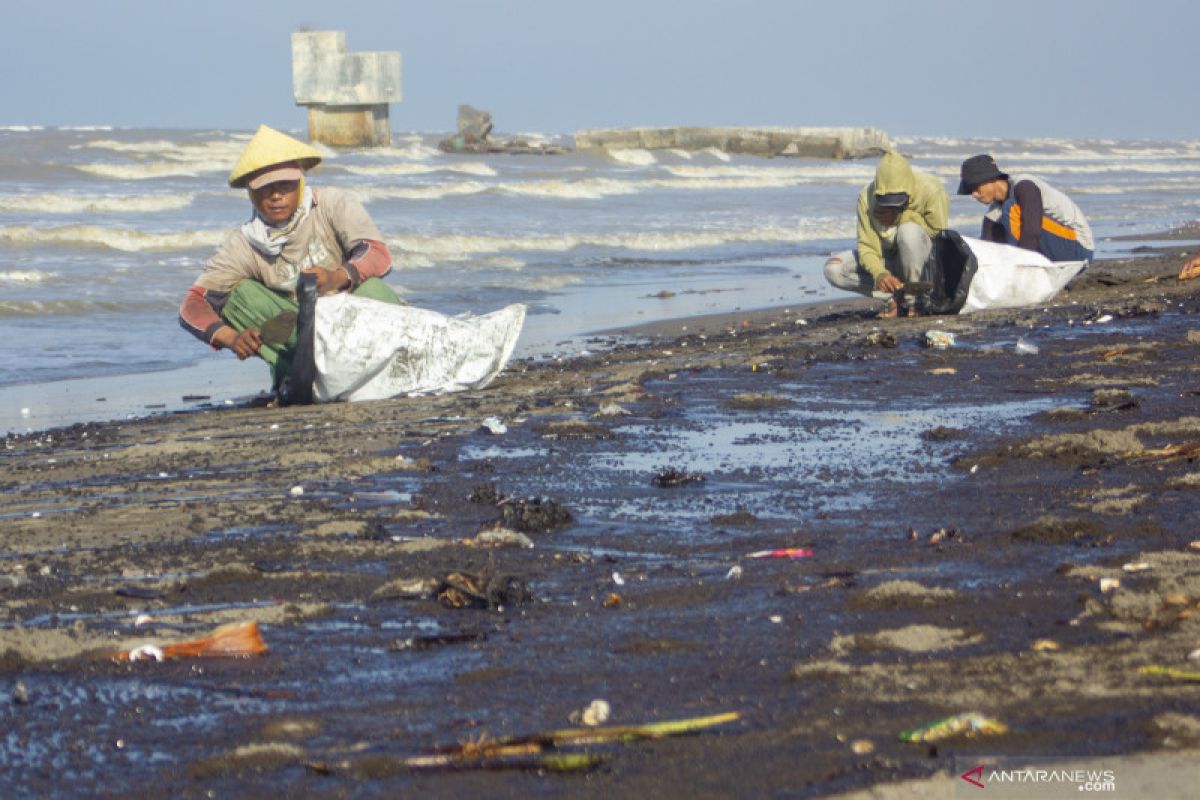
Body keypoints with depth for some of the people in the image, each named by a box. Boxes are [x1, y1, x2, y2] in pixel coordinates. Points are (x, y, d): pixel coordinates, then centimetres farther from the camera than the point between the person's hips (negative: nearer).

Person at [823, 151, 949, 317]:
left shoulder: (931, 191, -21)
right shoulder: (867, 196, -15)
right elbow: (866, 246, -16)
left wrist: (900, 216, -24)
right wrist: (880, 273, -38)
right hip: (886, 260, 3)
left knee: (909, 231, -36)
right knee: (833, 269, -19)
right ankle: (897, 295, -12)